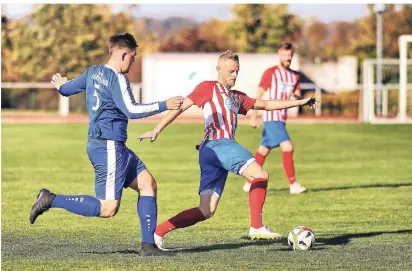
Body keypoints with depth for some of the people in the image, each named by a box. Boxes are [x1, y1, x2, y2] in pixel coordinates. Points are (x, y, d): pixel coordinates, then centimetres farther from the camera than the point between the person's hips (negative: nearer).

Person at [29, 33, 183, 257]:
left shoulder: (93, 72, 12)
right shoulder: (117, 79, -14)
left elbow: (66, 88, 25)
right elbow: (131, 110, -22)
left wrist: (60, 84, 49)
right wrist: (164, 105, -16)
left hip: (114, 146, 10)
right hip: (108, 146, -10)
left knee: (147, 184, 8)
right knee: (108, 209, -10)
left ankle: (148, 245, 5)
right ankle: (51, 200, -6)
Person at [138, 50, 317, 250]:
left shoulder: (237, 98, 29)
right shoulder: (208, 88, 8)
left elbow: (266, 105, 30)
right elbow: (182, 106, 4)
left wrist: (299, 102, 26)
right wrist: (156, 130, -3)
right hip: (215, 145, -8)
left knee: (206, 211, 3)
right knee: (260, 175, -18)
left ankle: (158, 231, 3)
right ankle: (256, 227, -22)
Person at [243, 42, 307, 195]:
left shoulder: (295, 76, 13)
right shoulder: (270, 73, -6)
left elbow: (299, 96, 7)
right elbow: (259, 94, -6)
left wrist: (296, 96, -18)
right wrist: (253, 116, -10)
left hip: (282, 118, 7)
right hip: (271, 117, -7)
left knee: (264, 151, 14)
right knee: (287, 147, -19)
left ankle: (249, 183, 23)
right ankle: (293, 184, -19)